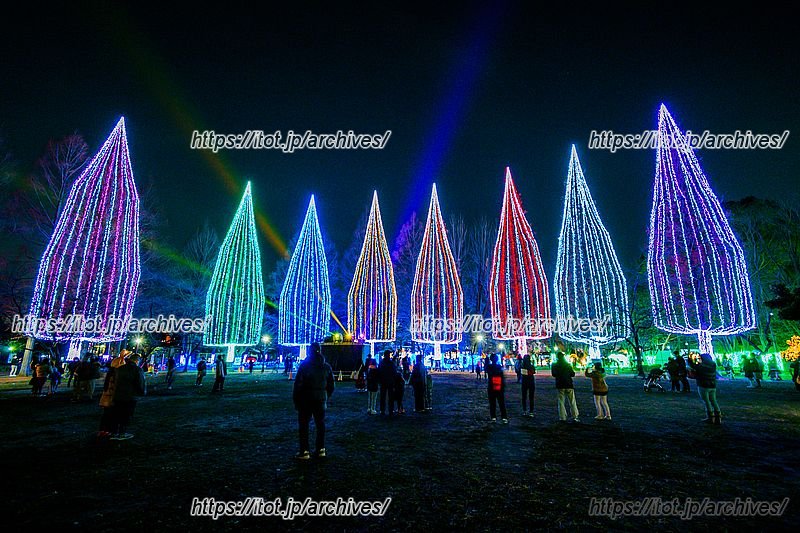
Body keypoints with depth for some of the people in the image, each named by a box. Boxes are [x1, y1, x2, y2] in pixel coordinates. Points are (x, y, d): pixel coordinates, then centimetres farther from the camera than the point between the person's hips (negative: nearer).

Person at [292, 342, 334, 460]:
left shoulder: (304, 365, -10)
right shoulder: (326, 366, 4)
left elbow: (298, 385, -10)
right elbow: (331, 385, 8)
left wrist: (295, 400, -2)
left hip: (306, 400, -4)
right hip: (321, 399, 4)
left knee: (304, 425, 6)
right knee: (320, 424, 13)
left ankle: (304, 451, 7)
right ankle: (321, 449, 18)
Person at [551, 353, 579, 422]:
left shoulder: (554, 365, -4)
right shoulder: (568, 365, -7)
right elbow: (573, 374, 1)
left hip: (560, 385, 1)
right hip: (569, 385, -1)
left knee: (561, 402, 6)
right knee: (572, 402, 8)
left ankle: (562, 417, 4)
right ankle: (575, 416, 5)